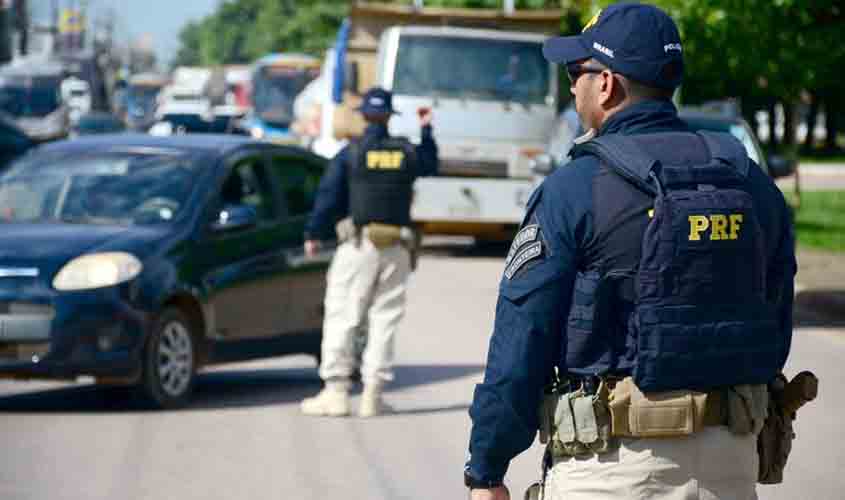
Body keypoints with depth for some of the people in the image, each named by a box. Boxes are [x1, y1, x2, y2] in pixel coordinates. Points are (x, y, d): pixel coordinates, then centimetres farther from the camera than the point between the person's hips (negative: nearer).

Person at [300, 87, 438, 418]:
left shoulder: (350, 154, -3)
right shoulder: (407, 152, 7)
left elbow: (328, 196, -3)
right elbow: (430, 165, 30)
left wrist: (313, 235, 7)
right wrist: (426, 130, 38)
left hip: (359, 245, -3)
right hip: (396, 249, 3)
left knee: (341, 317, 0)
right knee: (384, 320, 6)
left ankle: (336, 391, -6)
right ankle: (372, 394, 3)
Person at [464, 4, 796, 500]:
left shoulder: (572, 191, -8)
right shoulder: (753, 185, 8)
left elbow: (520, 345, -8)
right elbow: (776, 331, 12)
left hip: (613, 459, -5)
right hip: (732, 457, 5)